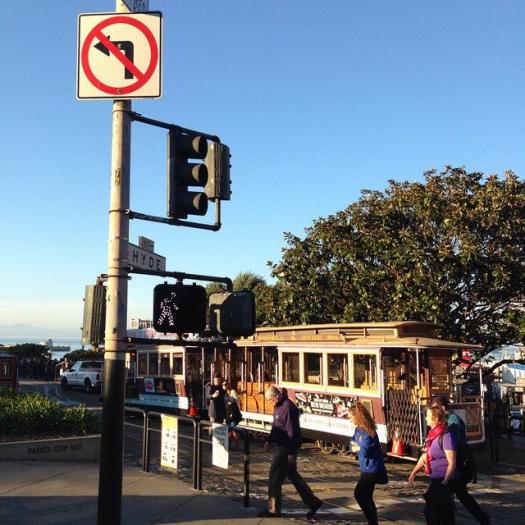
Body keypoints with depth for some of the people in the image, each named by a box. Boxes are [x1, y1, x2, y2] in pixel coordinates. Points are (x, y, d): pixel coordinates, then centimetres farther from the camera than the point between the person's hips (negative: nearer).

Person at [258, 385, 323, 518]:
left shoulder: (288, 408, -21)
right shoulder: (278, 406, 11)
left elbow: (292, 431, -22)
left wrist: (291, 453, -21)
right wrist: (269, 440, 12)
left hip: (286, 448, -10)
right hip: (280, 446, 10)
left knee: (274, 477, -3)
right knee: (292, 475, 16)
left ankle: (274, 510, 8)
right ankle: (313, 502, 25)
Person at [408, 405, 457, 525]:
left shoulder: (445, 436, -18)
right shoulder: (432, 435, 8)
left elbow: (452, 463, -19)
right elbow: (424, 456, 18)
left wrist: (444, 482, -20)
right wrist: (413, 473, 17)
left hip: (444, 481, -9)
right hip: (435, 480, 9)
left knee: (445, 515, 0)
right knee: (430, 511, 14)